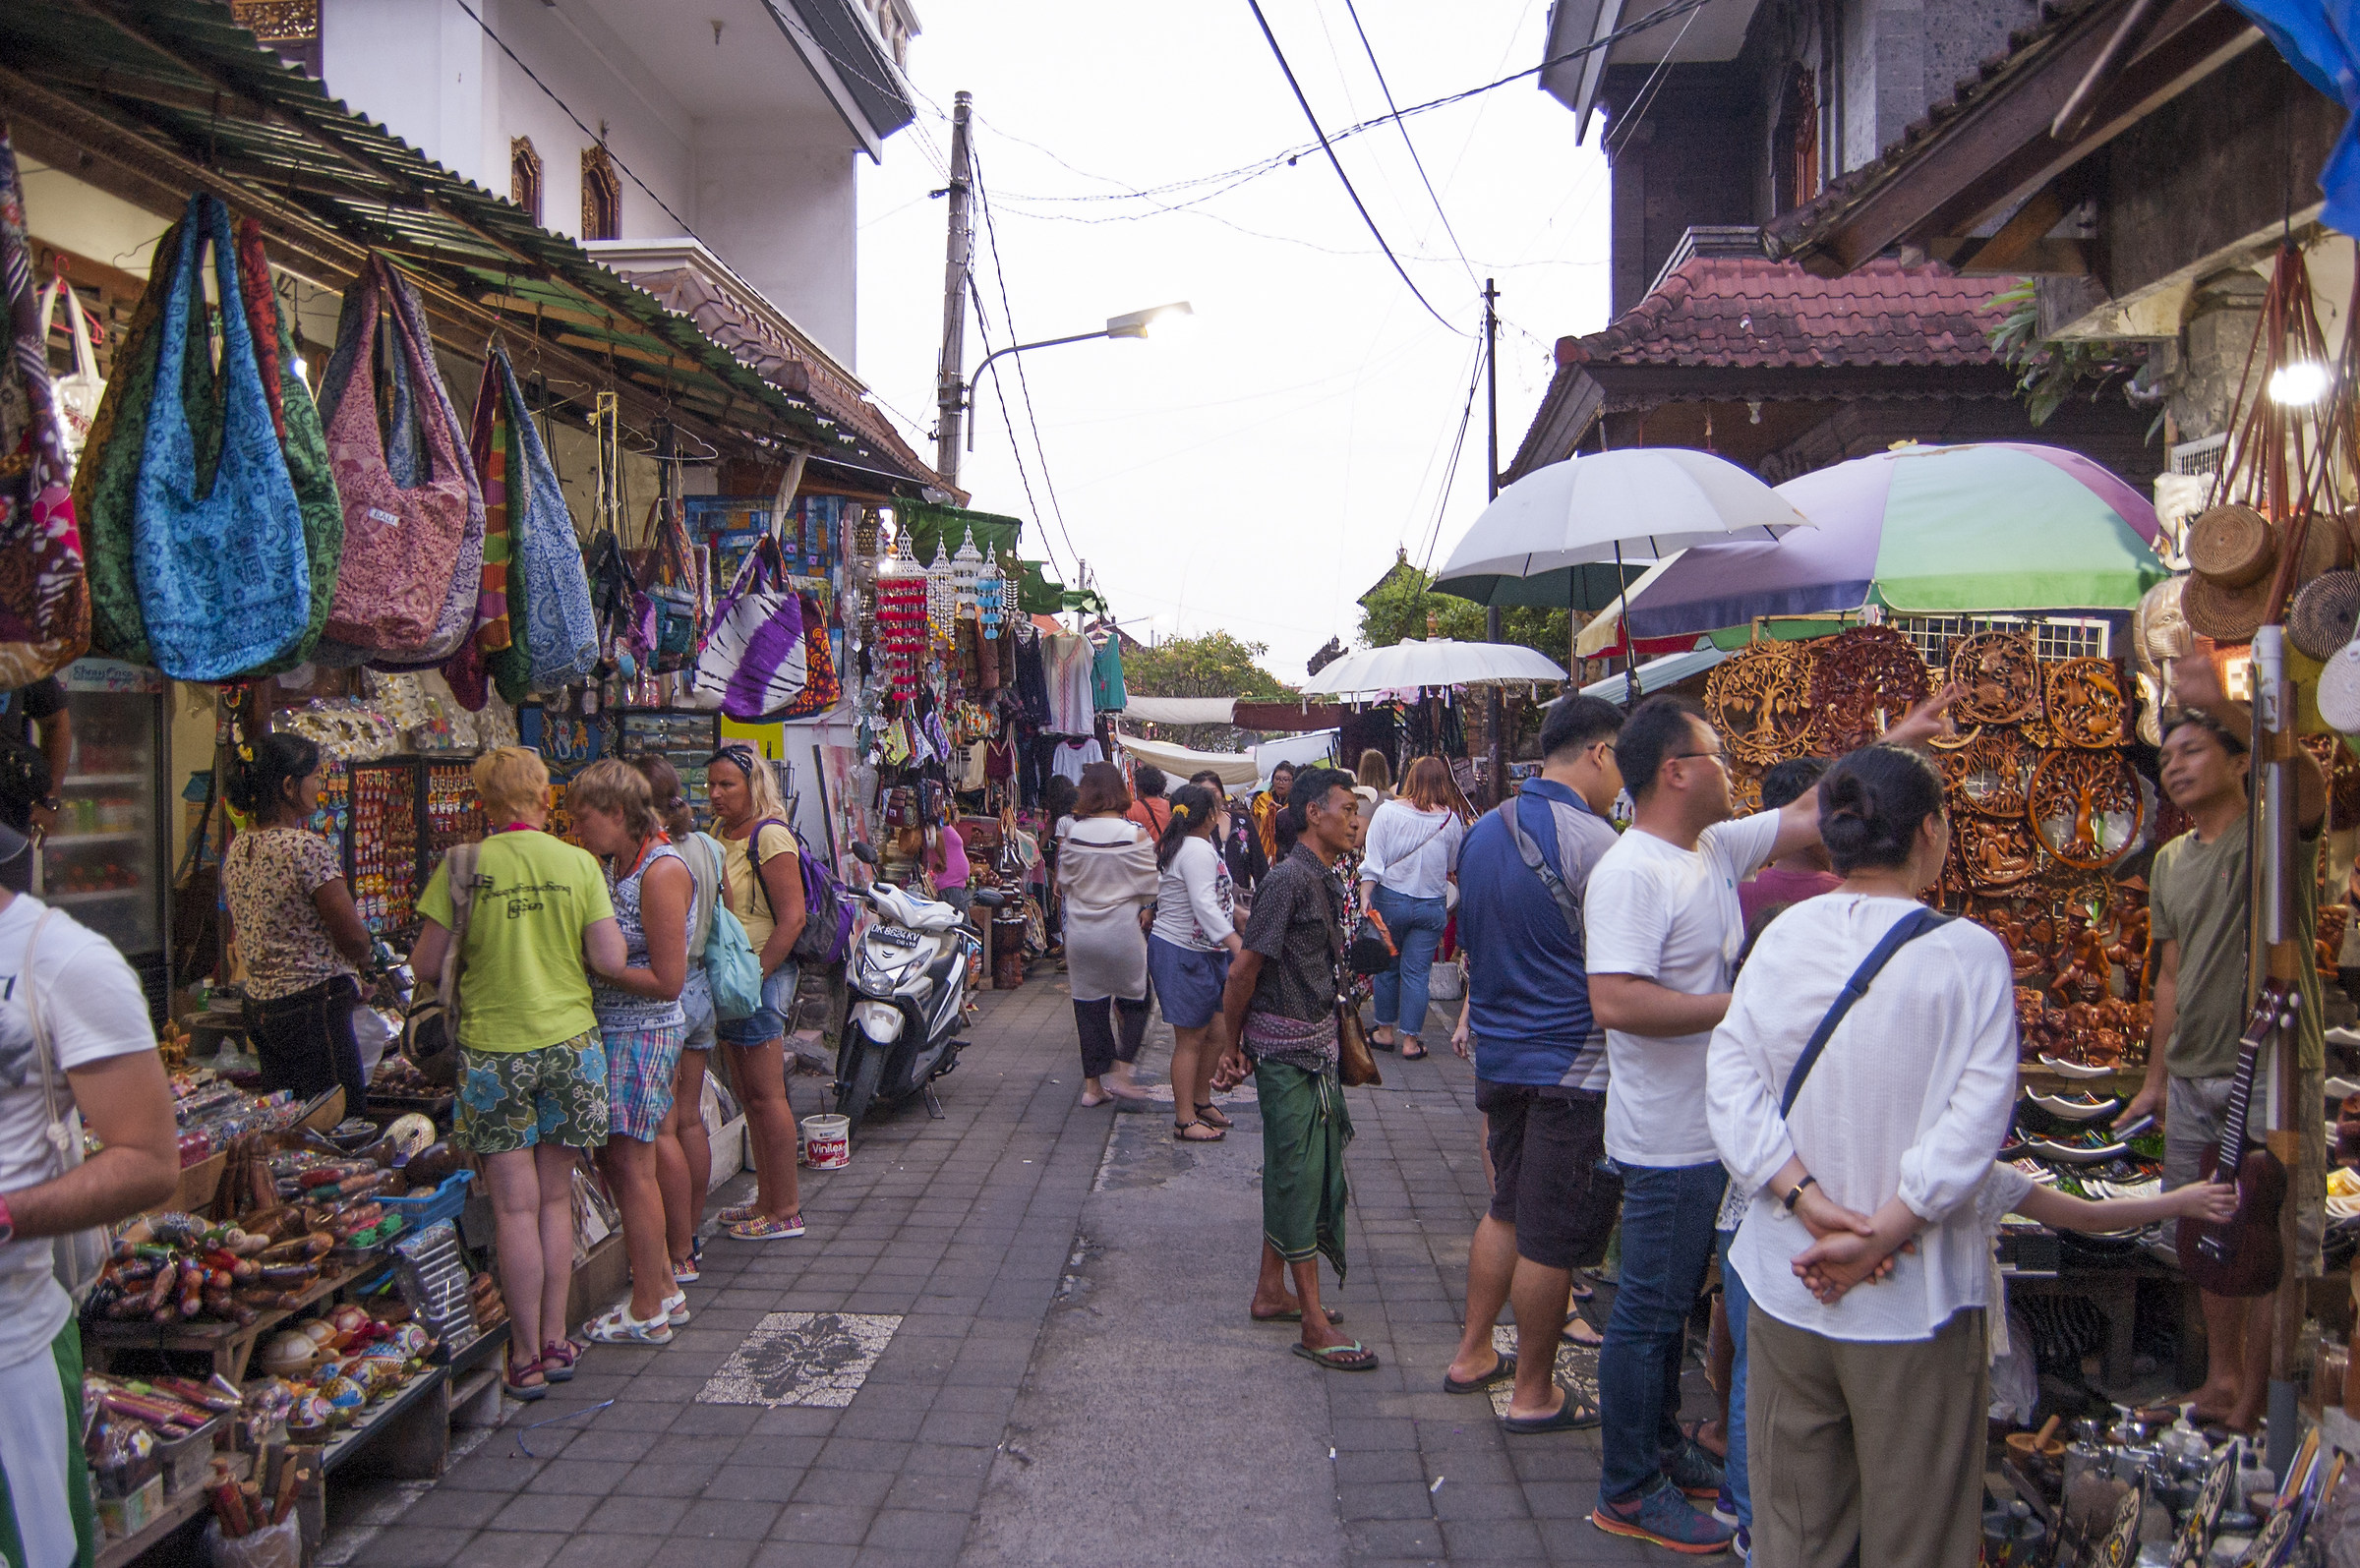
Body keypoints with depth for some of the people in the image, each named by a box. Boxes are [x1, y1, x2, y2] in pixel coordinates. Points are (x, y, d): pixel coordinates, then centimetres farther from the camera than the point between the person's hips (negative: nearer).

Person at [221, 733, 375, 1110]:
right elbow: (356, 943, -14)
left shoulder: (236, 849, 8)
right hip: (314, 1006, -9)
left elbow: (241, 936, 18)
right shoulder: (308, 848, -16)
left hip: (258, 1005, 9)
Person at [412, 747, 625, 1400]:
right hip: (569, 1042, 2)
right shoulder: (579, 863, -3)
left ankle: (527, 1357, 10)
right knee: (555, 1197, 14)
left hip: (492, 1048, -2)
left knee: (515, 1207, 4)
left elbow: (425, 968, -5)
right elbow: (611, 961, -7)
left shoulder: (462, 867, -6)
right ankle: (555, 1341, 21)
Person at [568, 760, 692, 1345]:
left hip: (644, 1033, -9)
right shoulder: (616, 865, 11)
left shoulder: (662, 871, -17)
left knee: (631, 1165, -2)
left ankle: (647, 1312, 9)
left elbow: (667, 980, -19)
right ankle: (664, 1290, 26)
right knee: (613, 1159, 14)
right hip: (612, 1031, 9)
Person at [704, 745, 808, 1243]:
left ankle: (786, 1211, 2)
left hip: (763, 974, -9)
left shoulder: (769, 835, -13)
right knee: (747, 1092, 14)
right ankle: (768, 1198, 24)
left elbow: (792, 918, -19)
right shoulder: (719, 834, 13)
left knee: (766, 1095, -5)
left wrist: (754, 976, -20)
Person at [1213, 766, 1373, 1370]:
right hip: (1288, 1047, -9)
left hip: (1314, 1042, 9)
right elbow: (1244, 969, -17)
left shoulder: (1325, 878, 11)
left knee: (1290, 1168, 16)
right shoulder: (1289, 878, -19)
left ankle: (1272, 1291, 28)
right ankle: (1315, 1325, 0)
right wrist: (1231, 1045, -10)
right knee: (1299, 1173, -5)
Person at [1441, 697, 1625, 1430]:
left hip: (1498, 1058, 8)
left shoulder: (1484, 832, 8)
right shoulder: (1591, 840, -17)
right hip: (1572, 1065, -8)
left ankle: (1473, 1355, 31)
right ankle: (1534, 1393, 16)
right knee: (1551, 1239, 4)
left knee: (1506, 1210, 22)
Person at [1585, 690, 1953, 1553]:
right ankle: (1628, 1491, 14)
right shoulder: (1630, 874, -22)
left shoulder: (1717, 849, 7)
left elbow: (1807, 813, 18)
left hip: (1711, 1128, 10)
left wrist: (1897, 740, 17)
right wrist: (1739, 1006, -25)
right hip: (1668, 1139, -10)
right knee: (1650, 1307, 2)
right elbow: (1615, 1000, -31)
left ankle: (1661, 1442, 37)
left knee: (1673, 1299, 21)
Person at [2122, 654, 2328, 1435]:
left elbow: (2306, 776, -33)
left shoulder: (2276, 834, -7)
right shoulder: (2169, 863, 12)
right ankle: (2220, 1379, 29)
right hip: (2192, 1078, 7)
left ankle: (2252, 1407, 9)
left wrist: (2222, 706, -42)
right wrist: (2156, 1078, 17)